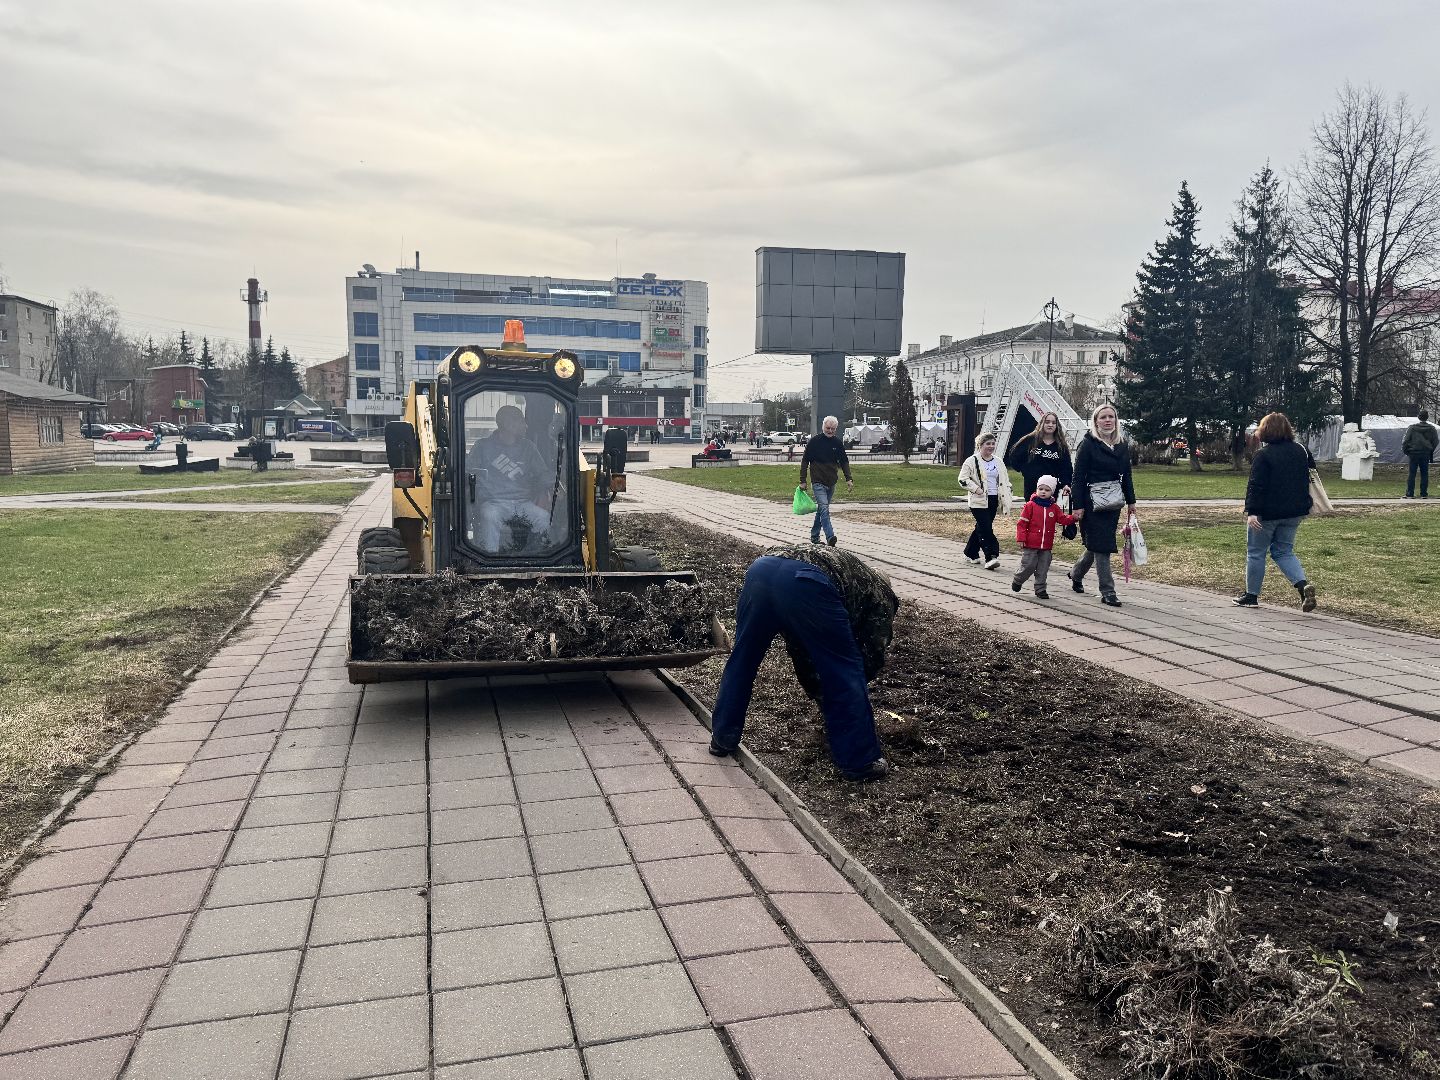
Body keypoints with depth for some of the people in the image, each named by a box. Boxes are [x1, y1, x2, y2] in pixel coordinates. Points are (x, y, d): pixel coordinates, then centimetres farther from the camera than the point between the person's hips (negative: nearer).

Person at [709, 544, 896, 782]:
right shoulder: (879, 592, 30)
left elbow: (800, 651, 45)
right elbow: (873, 654, 25)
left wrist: (823, 699, 49)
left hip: (762, 567, 6)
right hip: (805, 583, -6)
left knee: (741, 662, 24)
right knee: (846, 672, 11)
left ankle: (722, 739, 36)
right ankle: (860, 762, 20)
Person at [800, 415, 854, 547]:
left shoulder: (838, 443, 6)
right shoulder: (814, 442, -5)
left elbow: (844, 462, 13)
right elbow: (805, 461, -1)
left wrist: (849, 479, 1)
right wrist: (802, 481, -4)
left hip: (831, 483, 5)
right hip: (818, 482, -5)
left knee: (822, 509, 14)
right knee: (824, 509, -18)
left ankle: (814, 536, 26)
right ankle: (830, 537, -27)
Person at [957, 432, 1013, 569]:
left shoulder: (998, 462, 14)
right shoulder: (972, 461, -5)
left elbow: (1005, 480, 23)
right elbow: (963, 479, -8)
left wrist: (1009, 491, 8)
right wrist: (976, 488, -18)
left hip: (994, 501, 6)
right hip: (979, 501, -6)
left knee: (981, 527, 12)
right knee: (986, 528, -15)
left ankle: (971, 554, 25)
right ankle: (991, 557, -18)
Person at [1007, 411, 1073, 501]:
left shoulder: (1061, 447, 4)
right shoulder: (1030, 441, 0)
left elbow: (1066, 469, -1)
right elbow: (1014, 457, 8)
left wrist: (1066, 484, -16)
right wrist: (1023, 470, 4)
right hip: (1031, 488, -1)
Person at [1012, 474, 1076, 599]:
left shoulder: (1054, 508, 7)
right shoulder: (1030, 505, -6)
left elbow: (1063, 519, 2)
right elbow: (1022, 523, -7)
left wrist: (1073, 518, -18)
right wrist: (1021, 538, -11)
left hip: (1047, 546, 4)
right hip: (1031, 545, -4)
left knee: (1043, 570, 7)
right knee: (1028, 566, -1)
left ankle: (1040, 590, 17)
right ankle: (1017, 581, 24)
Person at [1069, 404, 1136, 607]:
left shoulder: (1123, 444, 10)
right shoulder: (1088, 443, -8)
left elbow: (1126, 475, 17)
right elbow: (1078, 476, -10)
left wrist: (1131, 501, 14)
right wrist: (1078, 505, -14)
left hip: (1113, 502, 6)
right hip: (1092, 502, -6)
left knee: (1099, 545, 13)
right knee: (1101, 546, -5)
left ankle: (1076, 573, 37)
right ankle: (1107, 592, 0)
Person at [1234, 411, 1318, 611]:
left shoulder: (1263, 455, -14)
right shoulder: (1300, 450, 7)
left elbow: (1256, 485, -20)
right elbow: (1308, 477, 17)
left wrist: (1251, 511, -21)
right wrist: (1302, 506, 25)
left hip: (1267, 513, -6)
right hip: (1294, 512, 6)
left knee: (1256, 552, 7)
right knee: (1283, 552, 15)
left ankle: (1251, 595, 15)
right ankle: (1303, 585, -7)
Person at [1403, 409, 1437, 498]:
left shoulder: (1412, 428, -6)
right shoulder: (1432, 429, 2)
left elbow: (1406, 440, -6)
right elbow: (1434, 442, 7)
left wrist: (1405, 450, 5)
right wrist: (1431, 453, 17)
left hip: (1413, 453, -2)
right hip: (1426, 454, 2)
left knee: (1412, 474, 0)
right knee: (1424, 474, 7)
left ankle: (1410, 494, -1)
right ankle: (1424, 494, 7)